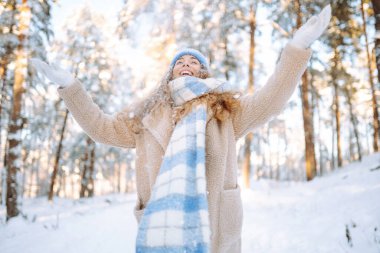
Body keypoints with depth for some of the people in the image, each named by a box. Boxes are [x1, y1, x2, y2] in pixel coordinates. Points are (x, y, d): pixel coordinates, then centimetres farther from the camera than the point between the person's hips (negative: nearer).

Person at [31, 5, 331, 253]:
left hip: (213, 222, -1)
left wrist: (298, 47, -6)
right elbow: (104, 127, 20)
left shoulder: (225, 109, 14)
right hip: (162, 223, 2)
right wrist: (70, 86, 16)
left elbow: (269, 101, 3)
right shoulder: (147, 114, 20)